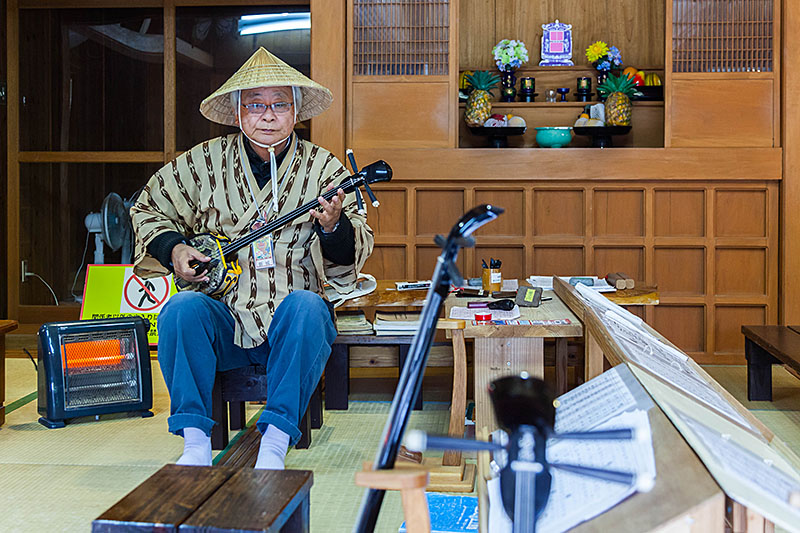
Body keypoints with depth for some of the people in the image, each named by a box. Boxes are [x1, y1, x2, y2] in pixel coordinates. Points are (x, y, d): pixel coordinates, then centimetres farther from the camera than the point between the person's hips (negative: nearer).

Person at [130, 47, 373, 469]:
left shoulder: (322, 167, 3)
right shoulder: (204, 161, 6)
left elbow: (353, 254, -2)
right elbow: (147, 209, 18)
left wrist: (334, 227, -25)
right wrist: (174, 248, -2)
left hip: (289, 323, -1)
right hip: (222, 318, 1)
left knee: (306, 307, -33)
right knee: (181, 309, -29)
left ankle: (275, 442, -28)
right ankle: (195, 441, -20)